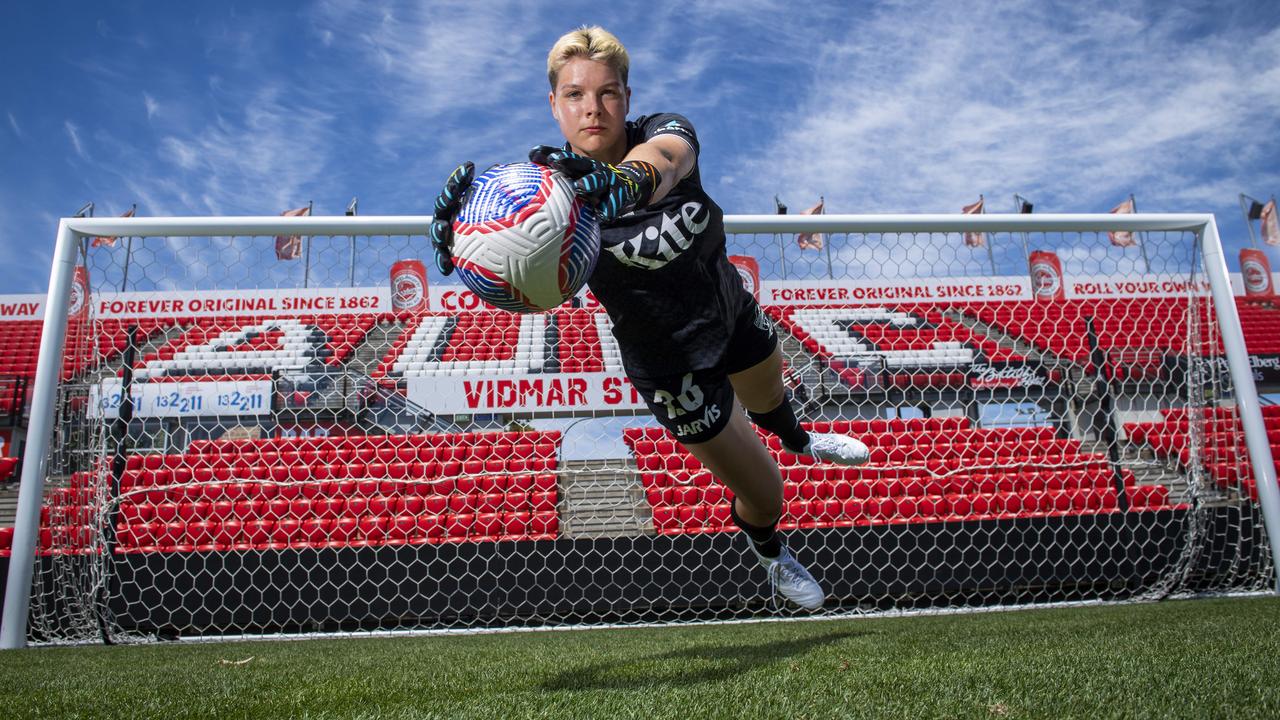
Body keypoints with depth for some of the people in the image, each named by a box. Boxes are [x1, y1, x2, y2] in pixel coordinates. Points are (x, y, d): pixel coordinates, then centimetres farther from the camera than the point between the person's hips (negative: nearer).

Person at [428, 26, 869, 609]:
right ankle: (770, 554, 48)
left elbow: (664, 158, -47)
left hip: (735, 316, 4)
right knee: (763, 496, 6)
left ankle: (800, 442, 77)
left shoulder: (666, 131, -20)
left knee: (769, 400, 35)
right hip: (675, 370, -3)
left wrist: (629, 177, -71)